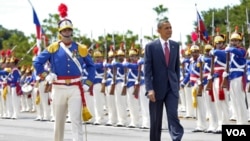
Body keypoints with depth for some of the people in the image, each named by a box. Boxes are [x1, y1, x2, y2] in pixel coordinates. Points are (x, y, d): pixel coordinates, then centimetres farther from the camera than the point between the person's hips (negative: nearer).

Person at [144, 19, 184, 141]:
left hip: (172, 87, 2)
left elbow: (177, 67, 13)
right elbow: (147, 70, -8)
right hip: (157, 87, -2)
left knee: (173, 115, -13)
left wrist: (177, 85, 11)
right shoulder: (151, 46, -5)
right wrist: (149, 89, -17)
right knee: (155, 120, 6)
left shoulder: (175, 45, 7)